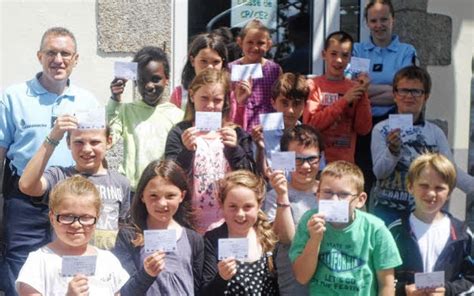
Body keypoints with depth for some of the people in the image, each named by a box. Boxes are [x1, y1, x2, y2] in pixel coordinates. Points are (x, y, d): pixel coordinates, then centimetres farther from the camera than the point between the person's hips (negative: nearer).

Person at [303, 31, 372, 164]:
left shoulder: (355, 88, 6)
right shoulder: (313, 84, -2)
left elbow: (363, 129, 1)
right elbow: (310, 124, -14)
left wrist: (362, 95, -8)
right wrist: (344, 100, -16)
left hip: (346, 162, 2)